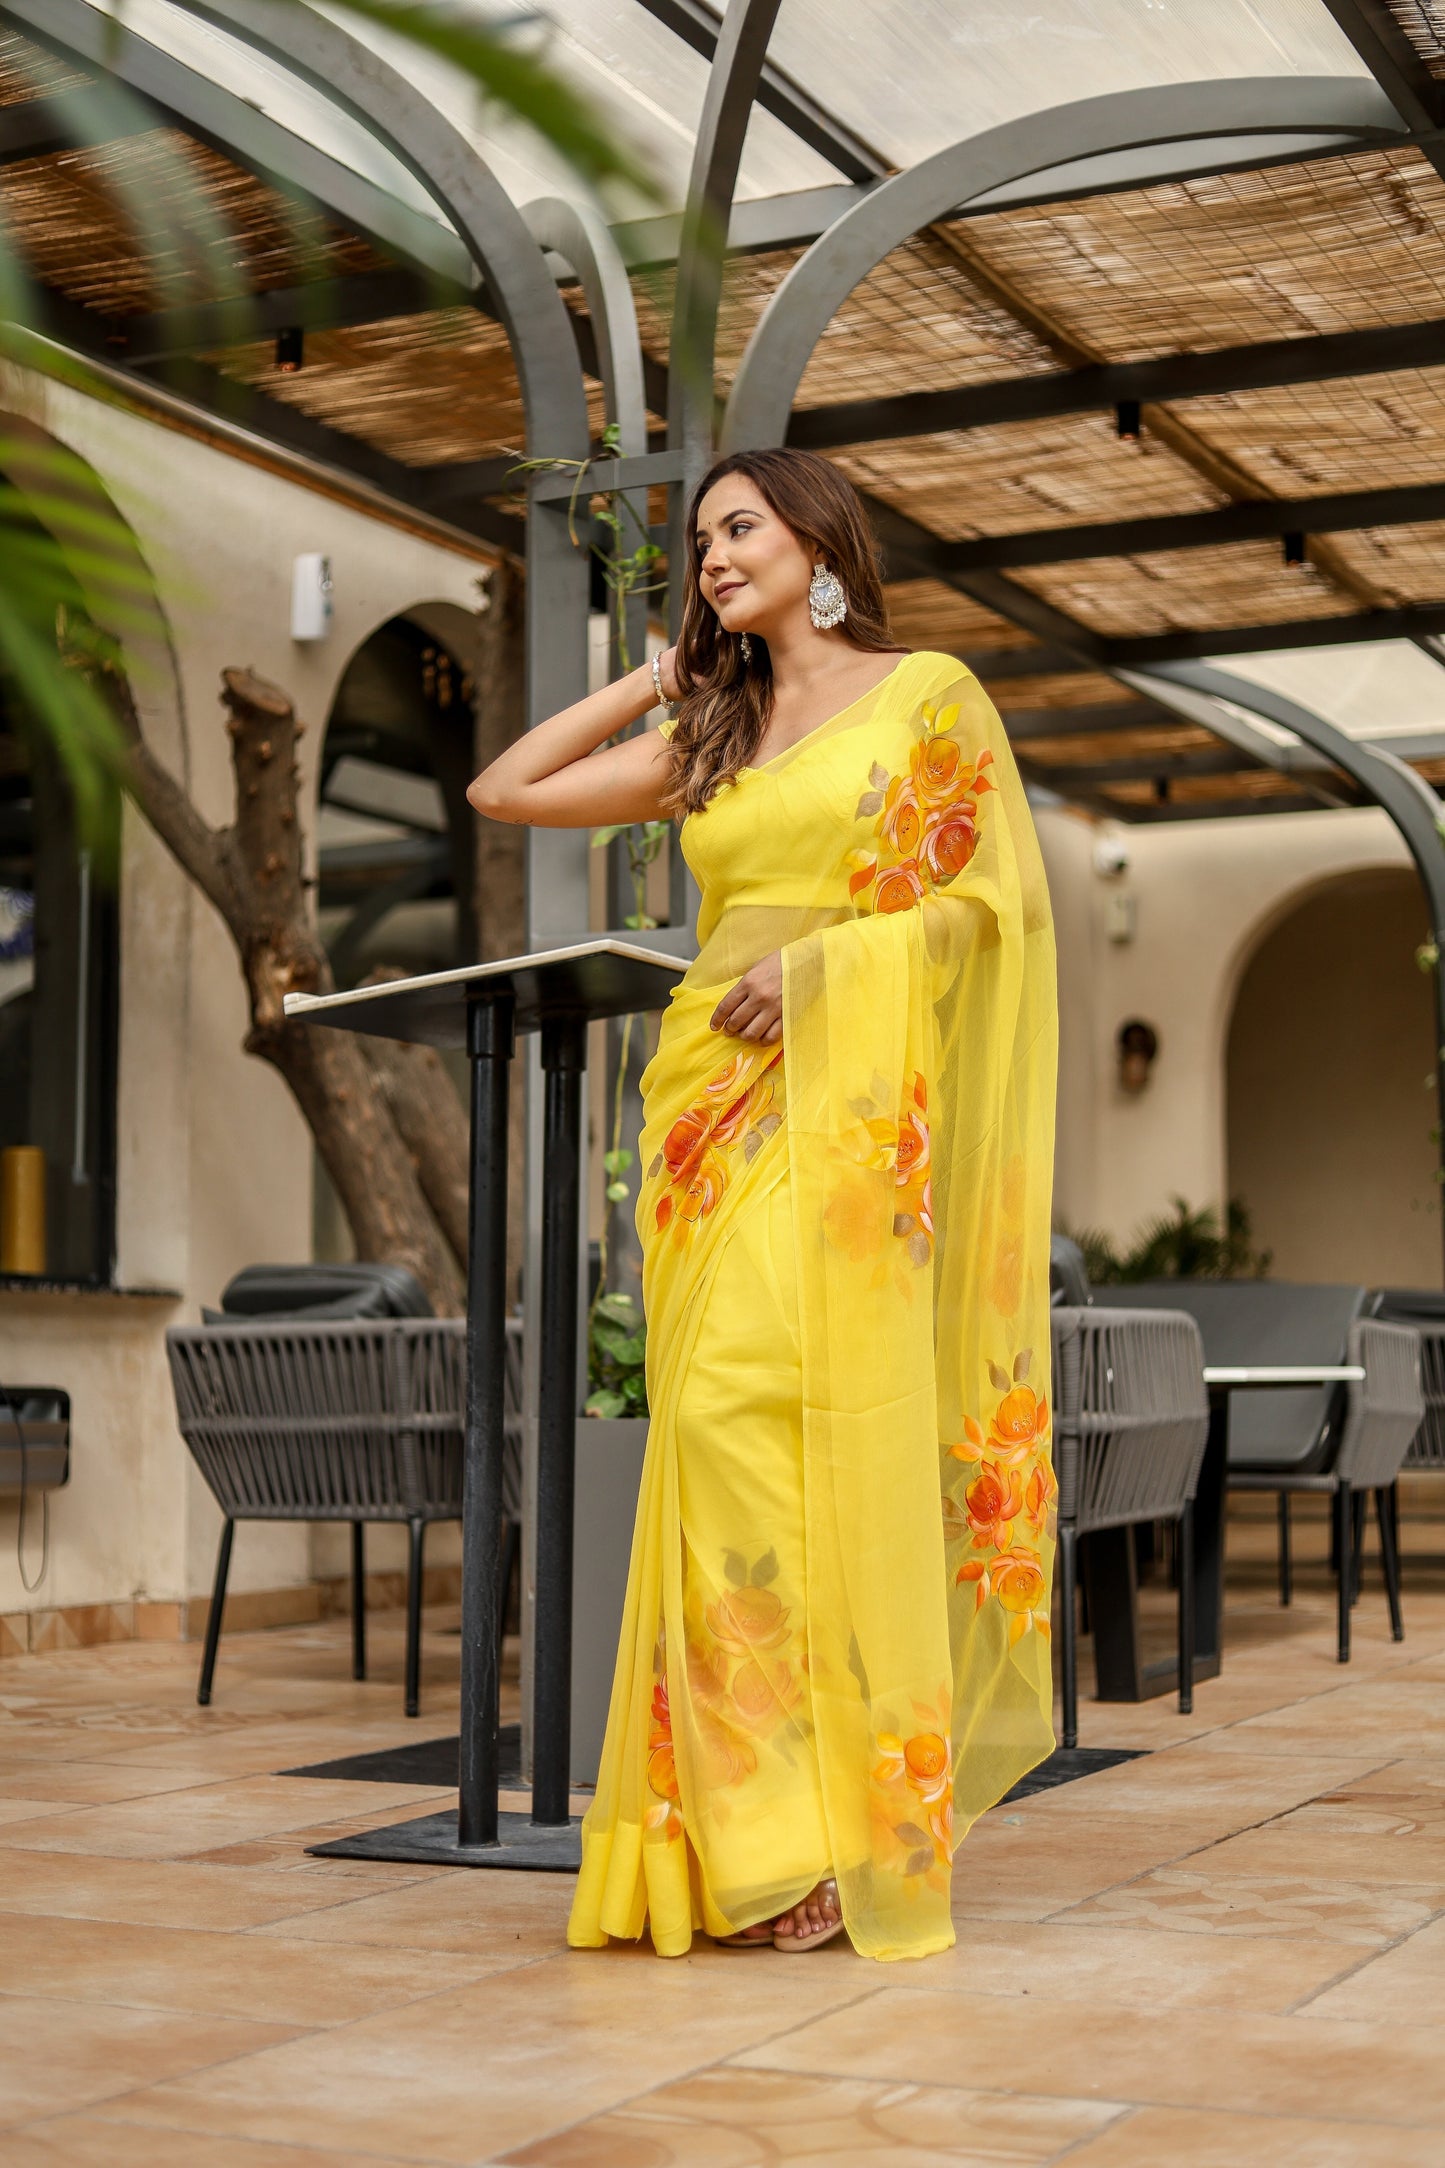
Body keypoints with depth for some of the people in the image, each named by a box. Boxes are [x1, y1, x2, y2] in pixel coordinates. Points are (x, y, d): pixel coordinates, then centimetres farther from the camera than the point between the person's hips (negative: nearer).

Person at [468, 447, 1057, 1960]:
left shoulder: (929, 696, 6)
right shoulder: (708, 735, 21)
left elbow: (991, 897, -1)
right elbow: (505, 790, 21)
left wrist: (825, 959, -13)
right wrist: (664, 672, 20)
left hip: (844, 1100, -5)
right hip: (712, 1103, 5)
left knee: (787, 1419, -15)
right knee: (723, 1429, -3)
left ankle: (832, 1833, -10)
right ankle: (754, 1833, 1)